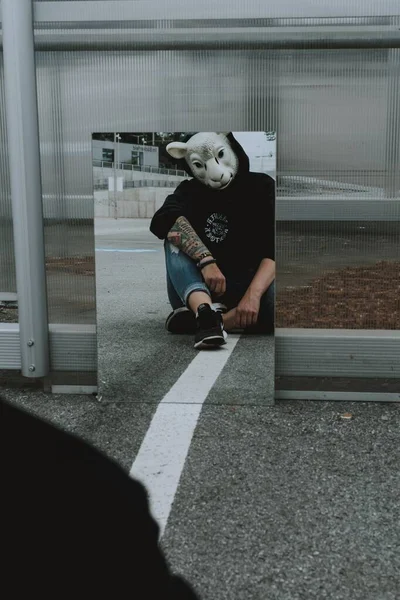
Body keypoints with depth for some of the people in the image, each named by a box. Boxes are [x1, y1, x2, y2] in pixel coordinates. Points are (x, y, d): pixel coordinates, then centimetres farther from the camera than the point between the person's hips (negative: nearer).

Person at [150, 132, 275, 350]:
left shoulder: (261, 187, 0)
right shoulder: (190, 191, 3)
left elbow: (273, 249, -13)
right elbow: (164, 219, -22)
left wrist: (253, 293, -31)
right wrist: (206, 260, -36)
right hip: (199, 287, 1)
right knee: (176, 238, -24)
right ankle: (206, 312, -46)